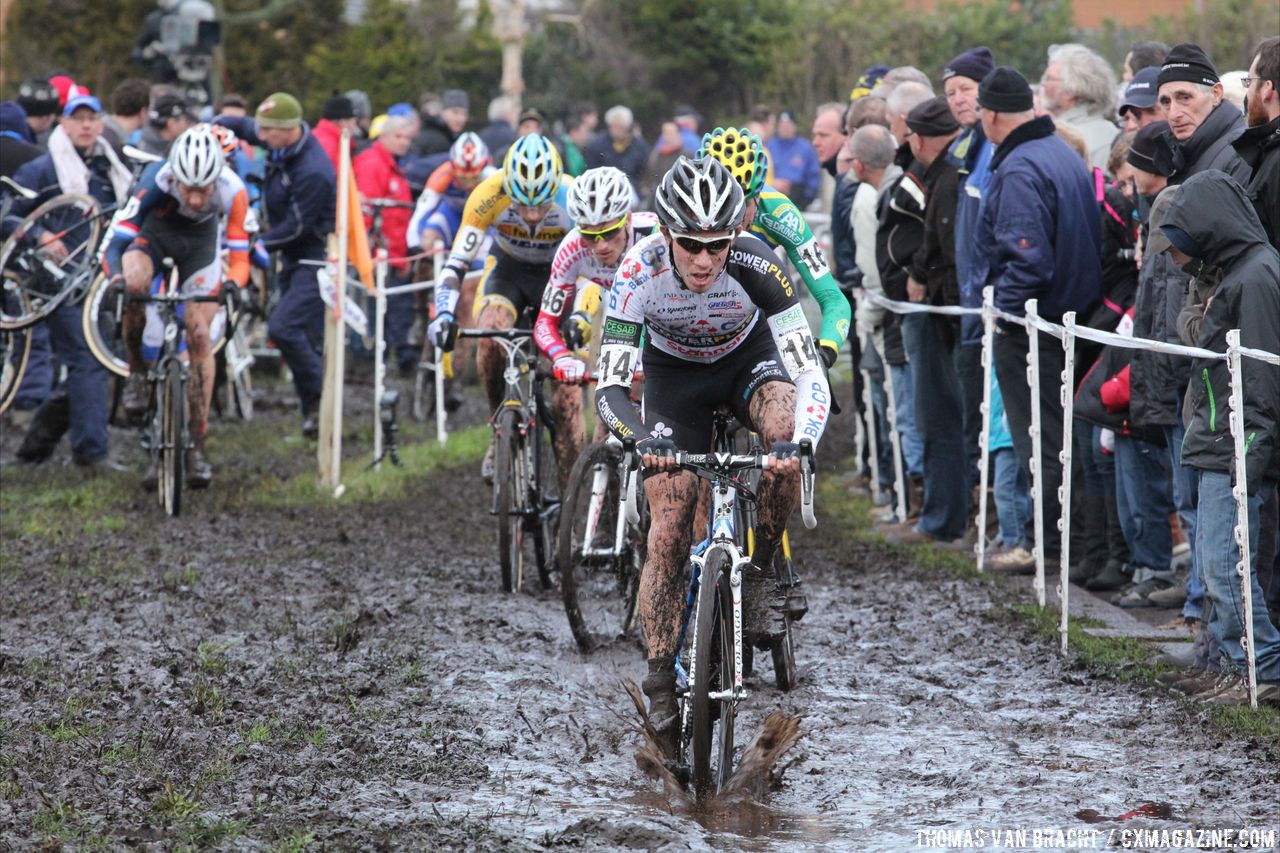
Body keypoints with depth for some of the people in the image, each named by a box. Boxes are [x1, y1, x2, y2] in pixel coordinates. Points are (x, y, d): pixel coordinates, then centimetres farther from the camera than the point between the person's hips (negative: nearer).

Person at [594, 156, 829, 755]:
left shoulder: (755, 265, -33)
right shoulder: (641, 272, -32)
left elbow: (810, 374, -35)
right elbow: (609, 387, -32)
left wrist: (801, 442, -54)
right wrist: (641, 439, -52)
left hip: (749, 356, 0)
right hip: (674, 373, 0)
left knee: (786, 431, -34)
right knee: (669, 529, -9)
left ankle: (760, 572, -13)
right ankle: (660, 684, 1)